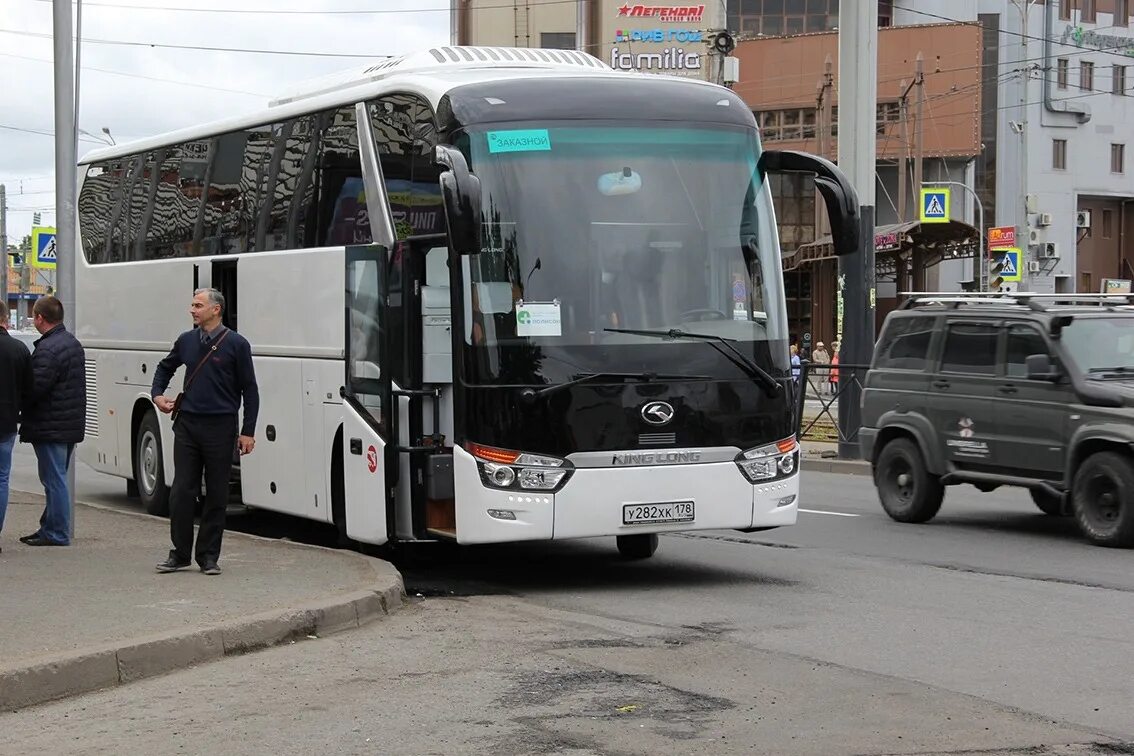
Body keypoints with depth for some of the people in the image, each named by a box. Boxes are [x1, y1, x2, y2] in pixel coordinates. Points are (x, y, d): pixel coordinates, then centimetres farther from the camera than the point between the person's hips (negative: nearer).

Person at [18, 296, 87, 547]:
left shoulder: (47, 350, -19)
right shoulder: (73, 343, 13)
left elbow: (35, 388, -24)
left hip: (50, 427, -10)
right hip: (72, 424, 10)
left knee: (54, 479, -4)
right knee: (56, 478, 17)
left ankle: (57, 533, 0)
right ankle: (49, 527, 25)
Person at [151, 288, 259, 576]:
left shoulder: (236, 344, -4)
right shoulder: (186, 341, 8)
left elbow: (250, 390, -2)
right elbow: (165, 367, 28)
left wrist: (248, 431, -6)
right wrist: (157, 394, 10)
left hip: (220, 427, -3)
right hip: (187, 424, 3)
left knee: (216, 495, 4)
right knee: (181, 492, 1)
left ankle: (209, 556, 12)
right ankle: (180, 554, 9)